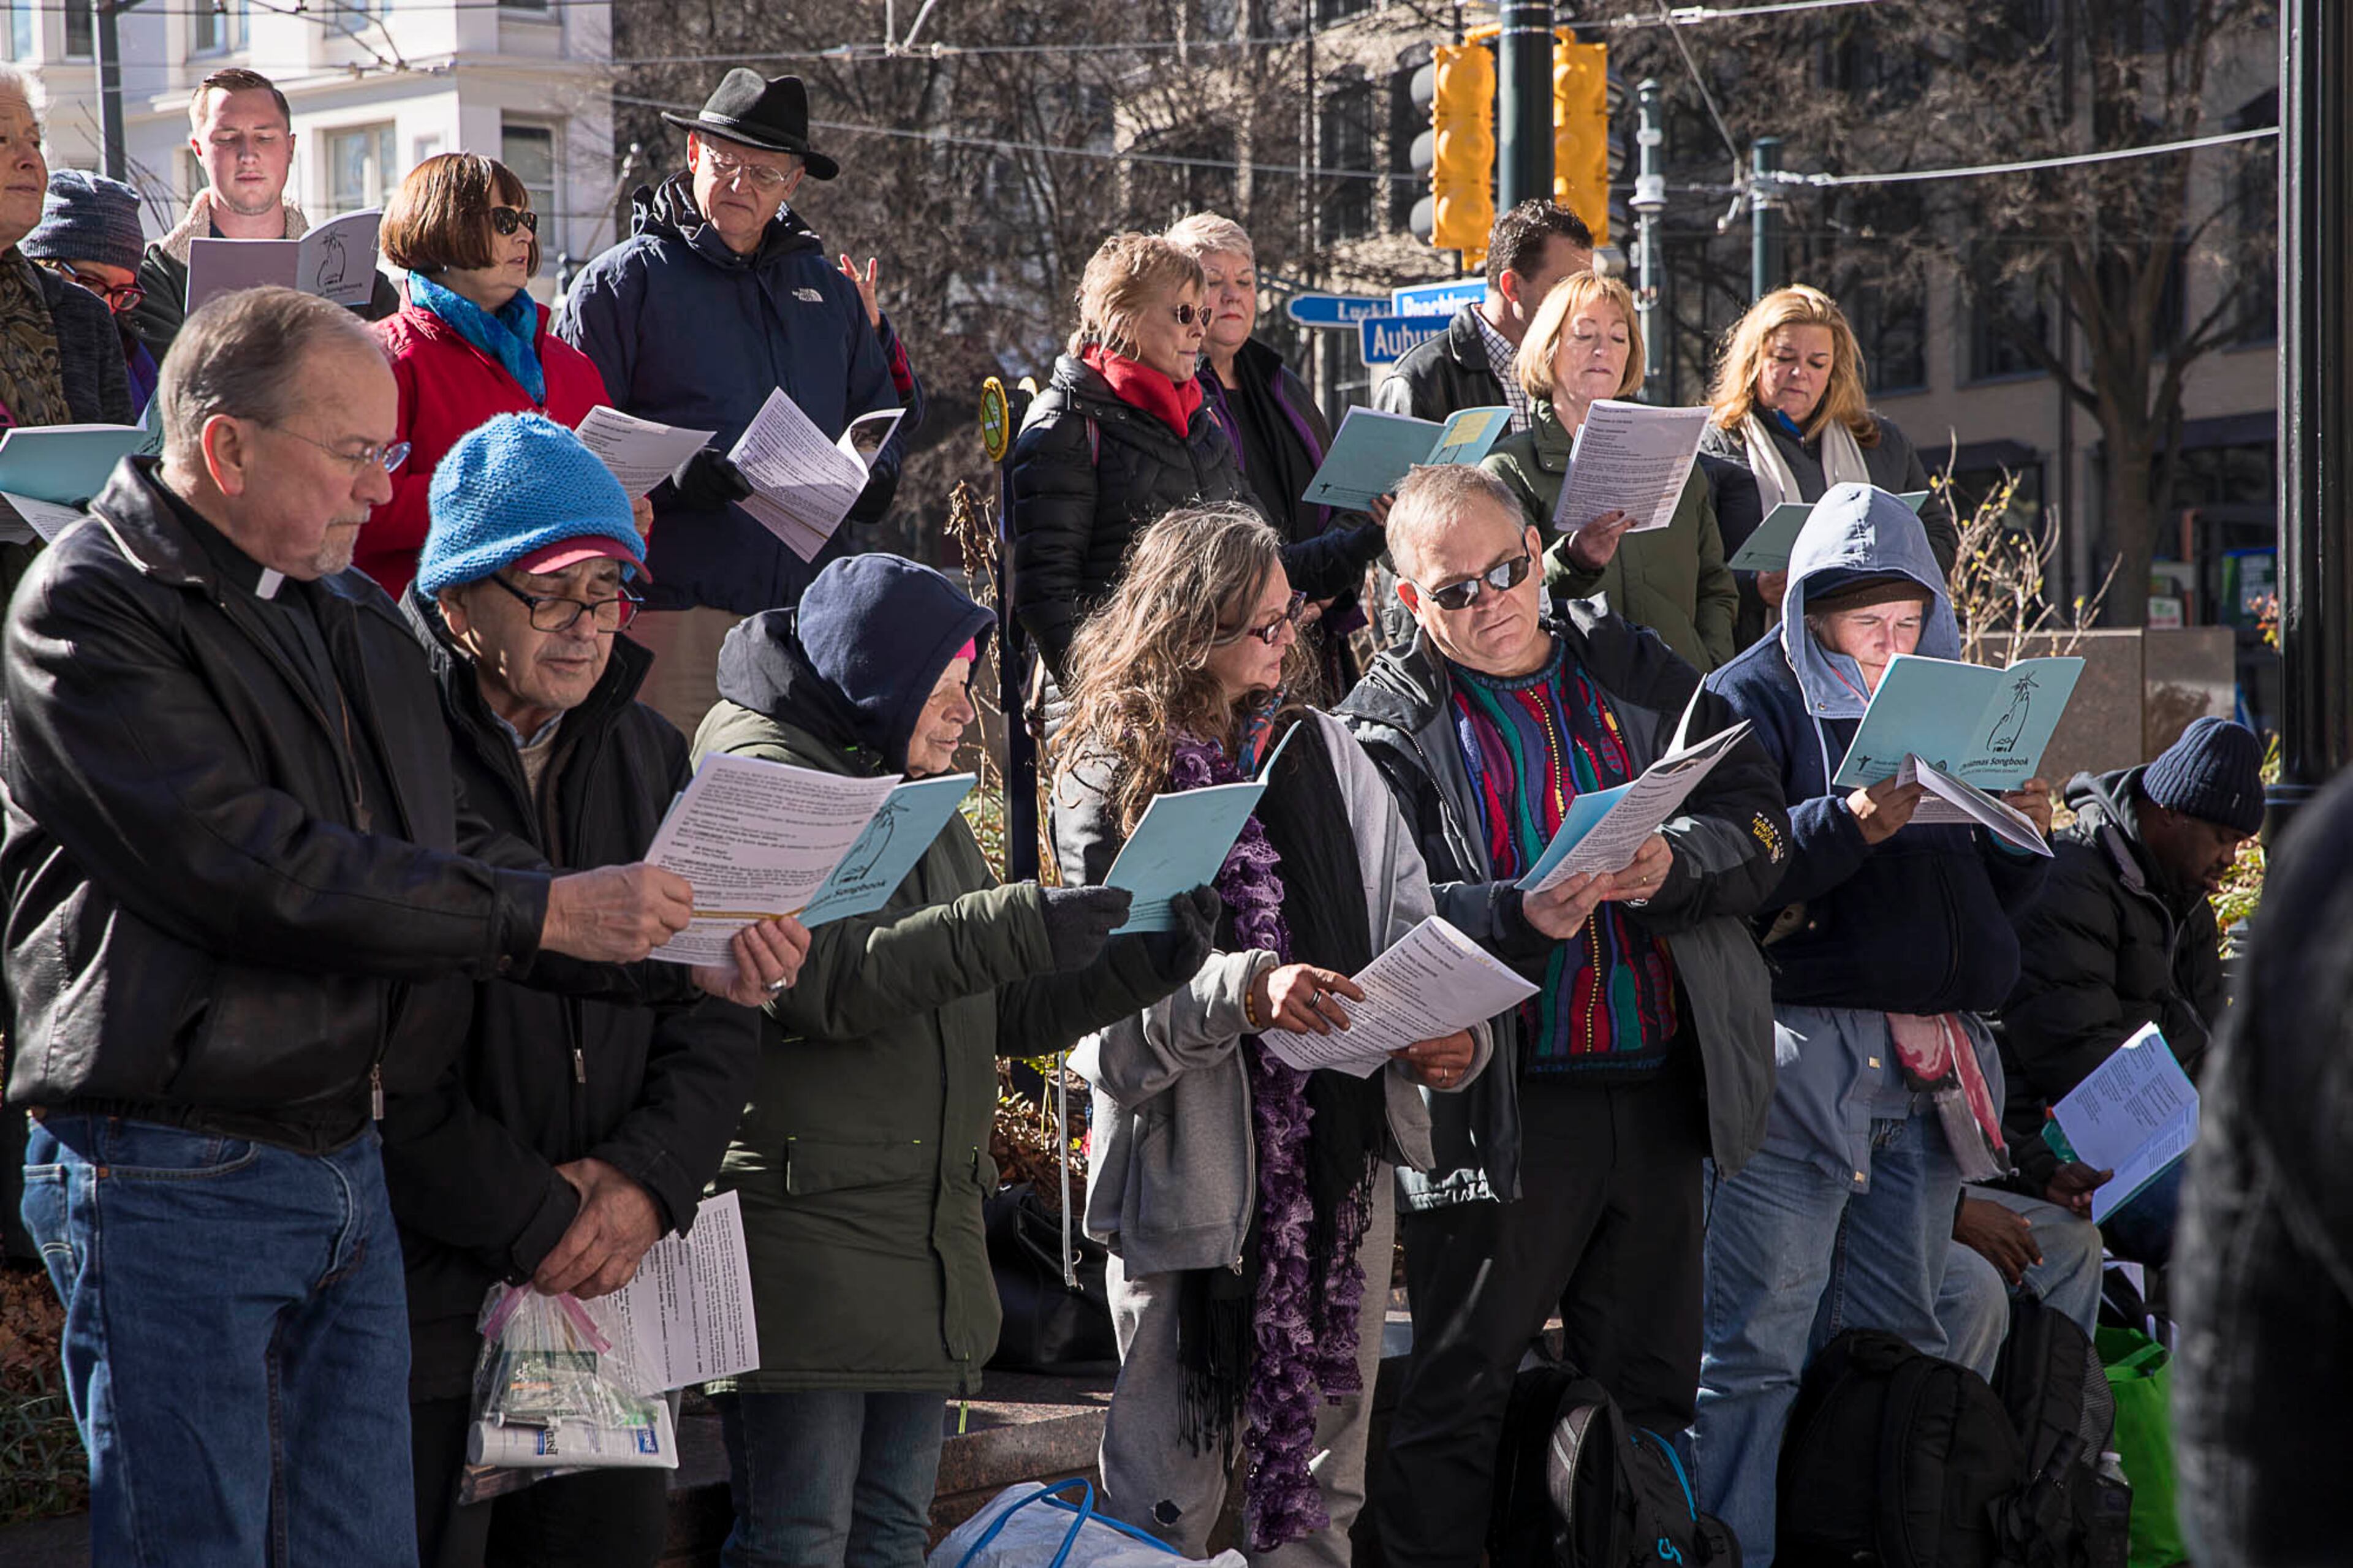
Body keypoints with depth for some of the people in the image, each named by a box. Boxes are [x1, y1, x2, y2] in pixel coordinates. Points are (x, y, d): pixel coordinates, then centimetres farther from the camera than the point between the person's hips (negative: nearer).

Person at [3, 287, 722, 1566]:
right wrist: (549, 913, -20)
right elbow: (251, 866, -22)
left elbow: (450, 858, 16)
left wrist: (667, 949, -1)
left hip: (346, 1162, 8)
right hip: (172, 1179, -8)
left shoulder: (356, 621, 16)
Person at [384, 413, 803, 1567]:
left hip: (609, 1287, 6)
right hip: (423, 1287, -6)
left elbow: (714, 1014, 11)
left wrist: (645, 1181, -6)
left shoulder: (648, 752, 12)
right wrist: (535, 1219, -12)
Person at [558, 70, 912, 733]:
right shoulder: (625, 280, 4)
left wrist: (872, 478, 4)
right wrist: (668, 479, -20)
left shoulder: (829, 292, 19)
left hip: (811, 603, 4)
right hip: (679, 600, -4)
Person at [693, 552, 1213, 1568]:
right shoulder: (765, 774, -6)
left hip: (929, 1237, 9)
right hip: (803, 1226, -9)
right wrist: (1016, 928, -27)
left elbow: (1000, 1015, 20)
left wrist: (1132, 971, 2)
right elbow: (819, 977, -21)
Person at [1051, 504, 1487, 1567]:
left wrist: (1452, 1036, -13)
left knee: (1321, 1481, 14)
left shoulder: (1320, 749, 6)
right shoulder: (1107, 780, -7)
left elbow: (1408, 921, 6)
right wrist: (1243, 992, -30)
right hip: (1189, 1172, -4)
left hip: (1342, 1155, 4)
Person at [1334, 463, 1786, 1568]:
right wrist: (1520, 918, -29)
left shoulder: (1637, 674, 10)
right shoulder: (1385, 728, -1)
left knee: (1650, 1384, 14)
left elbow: (1760, 824, 2)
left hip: (1661, 1091, 4)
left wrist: (1674, 861, -18)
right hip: (1502, 1108, -4)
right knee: (1457, 1393, 2)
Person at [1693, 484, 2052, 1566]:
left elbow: (1991, 904, 23)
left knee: (1896, 1333, 10)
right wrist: (1850, 826, -24)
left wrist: (2023, 837, 2)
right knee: (1757, 1342, -8)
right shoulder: (1754, 700, 1)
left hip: (1933, 1059, 7)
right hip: (1803, 1048, -6)